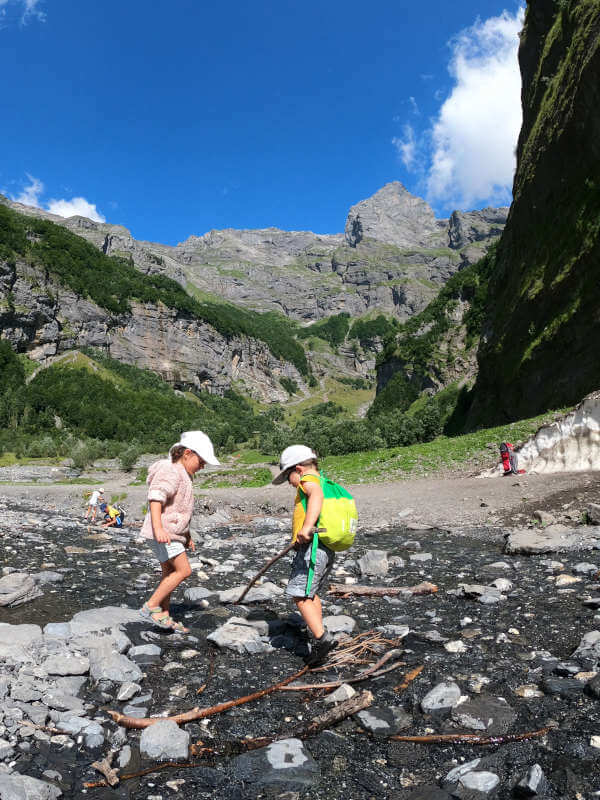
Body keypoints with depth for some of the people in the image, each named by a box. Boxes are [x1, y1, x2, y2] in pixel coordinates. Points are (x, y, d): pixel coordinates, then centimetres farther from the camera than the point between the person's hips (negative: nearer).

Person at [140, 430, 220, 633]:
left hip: (172, 533, 10)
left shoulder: (182, 474, 19)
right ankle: (150, 607, -6)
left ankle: (164, 616, 22)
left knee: (170, 574, 13)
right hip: (162, 532, -10)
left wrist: (187, 536, 29)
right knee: (183, 571, -12)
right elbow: (156, 498, -26)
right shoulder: (170, 471, -13)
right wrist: (158, 528, -37)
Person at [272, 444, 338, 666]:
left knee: (300, 595, -8)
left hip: (312, 548, -10)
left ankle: (322, 639, -9)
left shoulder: (308, 479, -7)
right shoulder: (323, 483, 23)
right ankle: (321, 640, 27)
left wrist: (307, 526, -41)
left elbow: (317, 496, -29)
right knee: (310, 594, 21)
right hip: (327, 550, 10)